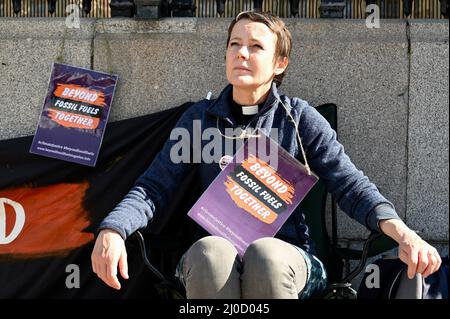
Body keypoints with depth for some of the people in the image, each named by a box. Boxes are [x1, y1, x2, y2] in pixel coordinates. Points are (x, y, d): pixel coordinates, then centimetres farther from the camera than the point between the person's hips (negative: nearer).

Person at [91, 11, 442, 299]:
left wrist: (401, 232, -20)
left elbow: (351, 185, 1)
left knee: (265, 255, -37)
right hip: (215, 261, 1)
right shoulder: (200, 118, 11)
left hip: (286, 256, 0)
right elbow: (154, 187, 4)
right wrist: (111, 231, -19)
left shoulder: (300, 118, 8)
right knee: (209, 251, -36)